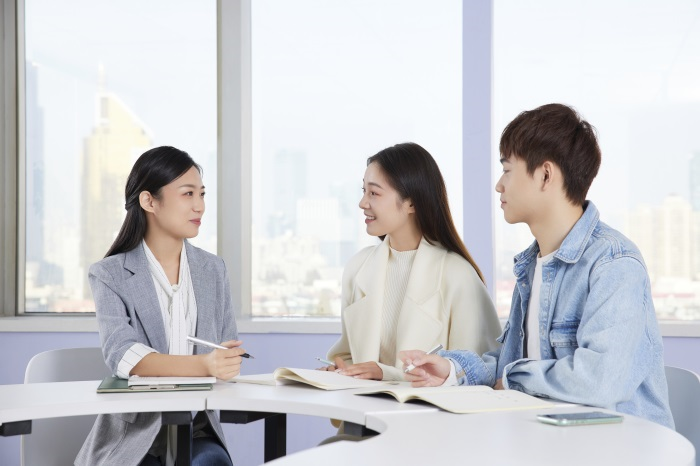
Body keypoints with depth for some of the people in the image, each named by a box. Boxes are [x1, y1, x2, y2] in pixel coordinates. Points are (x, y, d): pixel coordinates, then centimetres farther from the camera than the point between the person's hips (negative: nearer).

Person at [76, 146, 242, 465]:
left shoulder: (213, 270, 13)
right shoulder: (110, 275, -1)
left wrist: (225, 364, -15)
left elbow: (226, 357, 10)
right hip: (132, 435, -3)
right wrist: (202, 366, -34)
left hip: (197, 430, 3)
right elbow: (122, 355, -18)